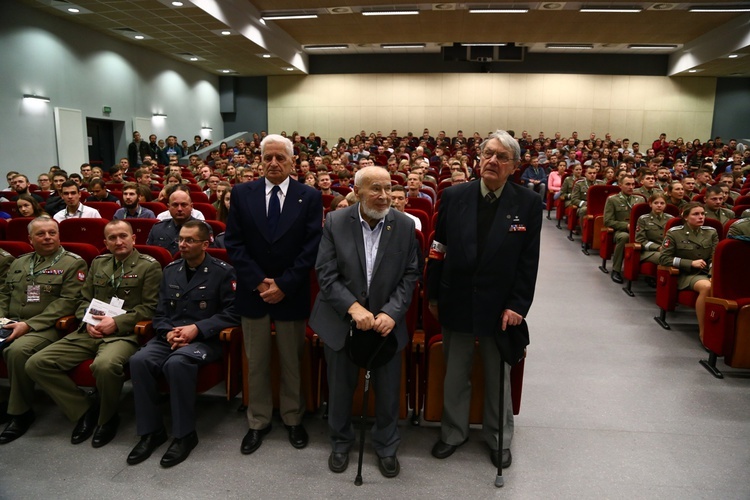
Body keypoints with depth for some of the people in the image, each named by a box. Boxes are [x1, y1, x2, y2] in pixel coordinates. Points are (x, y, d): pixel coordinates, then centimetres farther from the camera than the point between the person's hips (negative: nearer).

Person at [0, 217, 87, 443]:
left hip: (44, 327, -6)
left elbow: (68, 301, -10)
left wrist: (29, 324, -16)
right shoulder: (19, 263, 20)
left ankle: (20, 412, -14)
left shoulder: (73, 263, -1)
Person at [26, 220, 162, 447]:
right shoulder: (98, 263, 19)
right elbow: (84, 300, 20)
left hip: (124, 333, -6)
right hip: (90, 332, 7)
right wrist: (88, 321, -1)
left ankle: (106, 418, -7)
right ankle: (85, 410, 3)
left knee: (105, 365, -38)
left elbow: (150, 307, -5)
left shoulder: (149, 266, 0)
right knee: (36, 364, -10)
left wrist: (117, 322, -14)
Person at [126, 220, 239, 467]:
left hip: (205, 339, -5)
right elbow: (160, 313, 15)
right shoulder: (171, 270, 15)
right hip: (170, 336, 5)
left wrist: (197, 328, -17)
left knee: (177, 363, -34)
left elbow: (231, 313, -9)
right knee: (139, 360, -24)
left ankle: (185, 434, -17)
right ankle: (150, 431, -8)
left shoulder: (223, 271, -2)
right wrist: (168, 332, -7)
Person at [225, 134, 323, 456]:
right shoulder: (241, 194, 2)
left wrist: (283, 284, -14)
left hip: (291, 293, -1)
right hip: (252, 292, 2)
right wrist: (258, 282, -12)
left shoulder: (310, 197, -3)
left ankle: (293, 419, 31)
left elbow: (312, 247, -8)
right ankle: (258, 422, 30)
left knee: (292, 361, 12)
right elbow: (234, 243, -2)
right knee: (256, 363, 13)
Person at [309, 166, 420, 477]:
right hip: (341, 320, 0)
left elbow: (410, 274, -4)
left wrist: (391, 312, -16)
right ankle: (340, 442, 42)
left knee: (388, 388, 12)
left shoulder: (404, 225, -6)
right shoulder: (335, 222, -8)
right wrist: (353, 307, -22)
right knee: (340, 387, 16)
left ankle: (386, 446, 38)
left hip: (387, 320, 1)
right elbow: (326, 273, -10)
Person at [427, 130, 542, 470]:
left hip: (499, 307, -1)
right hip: (456, 302, 1)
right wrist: (433, 295, 1)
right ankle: (453, 432, 39)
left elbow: (528, 261, -6)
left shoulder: (528, 203, -7)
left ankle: (499, 438, 39)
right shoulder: (454, 197, -3)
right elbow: (438, 250, 1)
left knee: (499, 378, 17)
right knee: (455, 375, 17)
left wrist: (517, 305, -11)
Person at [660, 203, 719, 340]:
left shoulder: (711, 232, 11)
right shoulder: (674, 233, -1)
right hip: (686, 274, -4)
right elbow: (664, 259, -4)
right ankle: (703, 331, -22)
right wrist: (691, 263, -11)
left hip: (708, 273, 4)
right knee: (706, 287, -36)